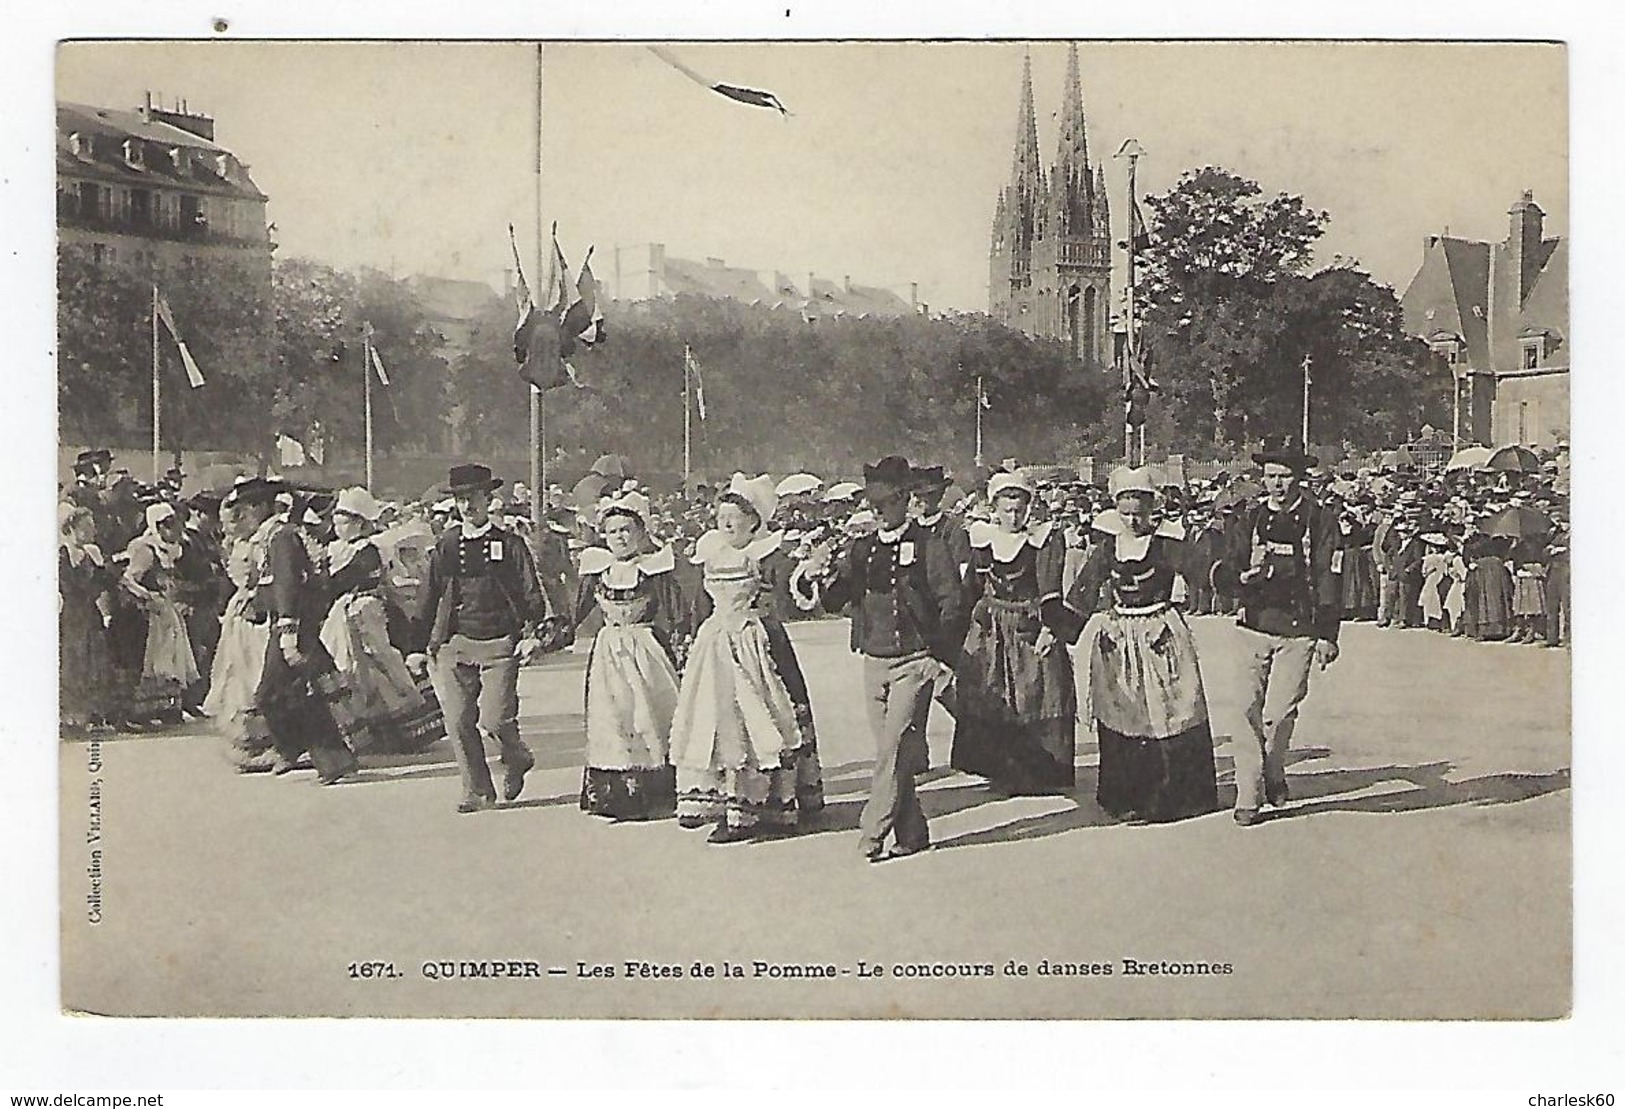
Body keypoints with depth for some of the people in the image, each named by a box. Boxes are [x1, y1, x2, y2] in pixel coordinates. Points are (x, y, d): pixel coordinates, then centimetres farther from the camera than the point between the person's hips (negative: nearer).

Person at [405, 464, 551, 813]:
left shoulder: (509, 544, 4)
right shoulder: (445, 546, 10)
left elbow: (532, 594, 2)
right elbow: (428, 598, 13)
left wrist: (532, 634, -12)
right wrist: (419, 647, 9)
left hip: (499, 644, -3)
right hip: (453, 646, 3)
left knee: (494, 719, -12)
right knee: (459, 722, -1)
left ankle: (517, 759, 20)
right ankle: (477, 791, 14)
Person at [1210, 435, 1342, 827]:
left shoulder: (1319, 521, 3)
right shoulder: (1250, 518, 8)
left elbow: (1329, 580, 2)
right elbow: (1222, 576, 6)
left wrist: (1327, 636, -2)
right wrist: (1247, 577, -17)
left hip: (1297, 632, -2)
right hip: (1253, 627, 2)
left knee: (1278, 714, -7)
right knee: (1250, 714, -2)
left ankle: (1273, 777, 20)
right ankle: (1248, 798, 5)